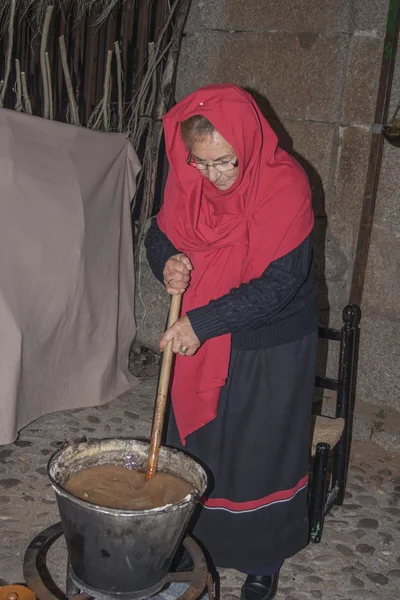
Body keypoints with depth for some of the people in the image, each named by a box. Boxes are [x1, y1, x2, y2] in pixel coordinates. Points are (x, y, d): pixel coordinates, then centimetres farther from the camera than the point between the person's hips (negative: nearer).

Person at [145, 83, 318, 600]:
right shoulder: (186, 179, -8)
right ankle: (197, 538, 41)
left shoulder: (285, 186, -24)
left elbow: (279, 284, -26)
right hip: (200, 341, 5)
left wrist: (202, 322, -28)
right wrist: (169, 263, -18)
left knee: (259, 452, 8)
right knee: (195, 442, 17)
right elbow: (160, 234, 6)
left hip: (269, 348, -5)